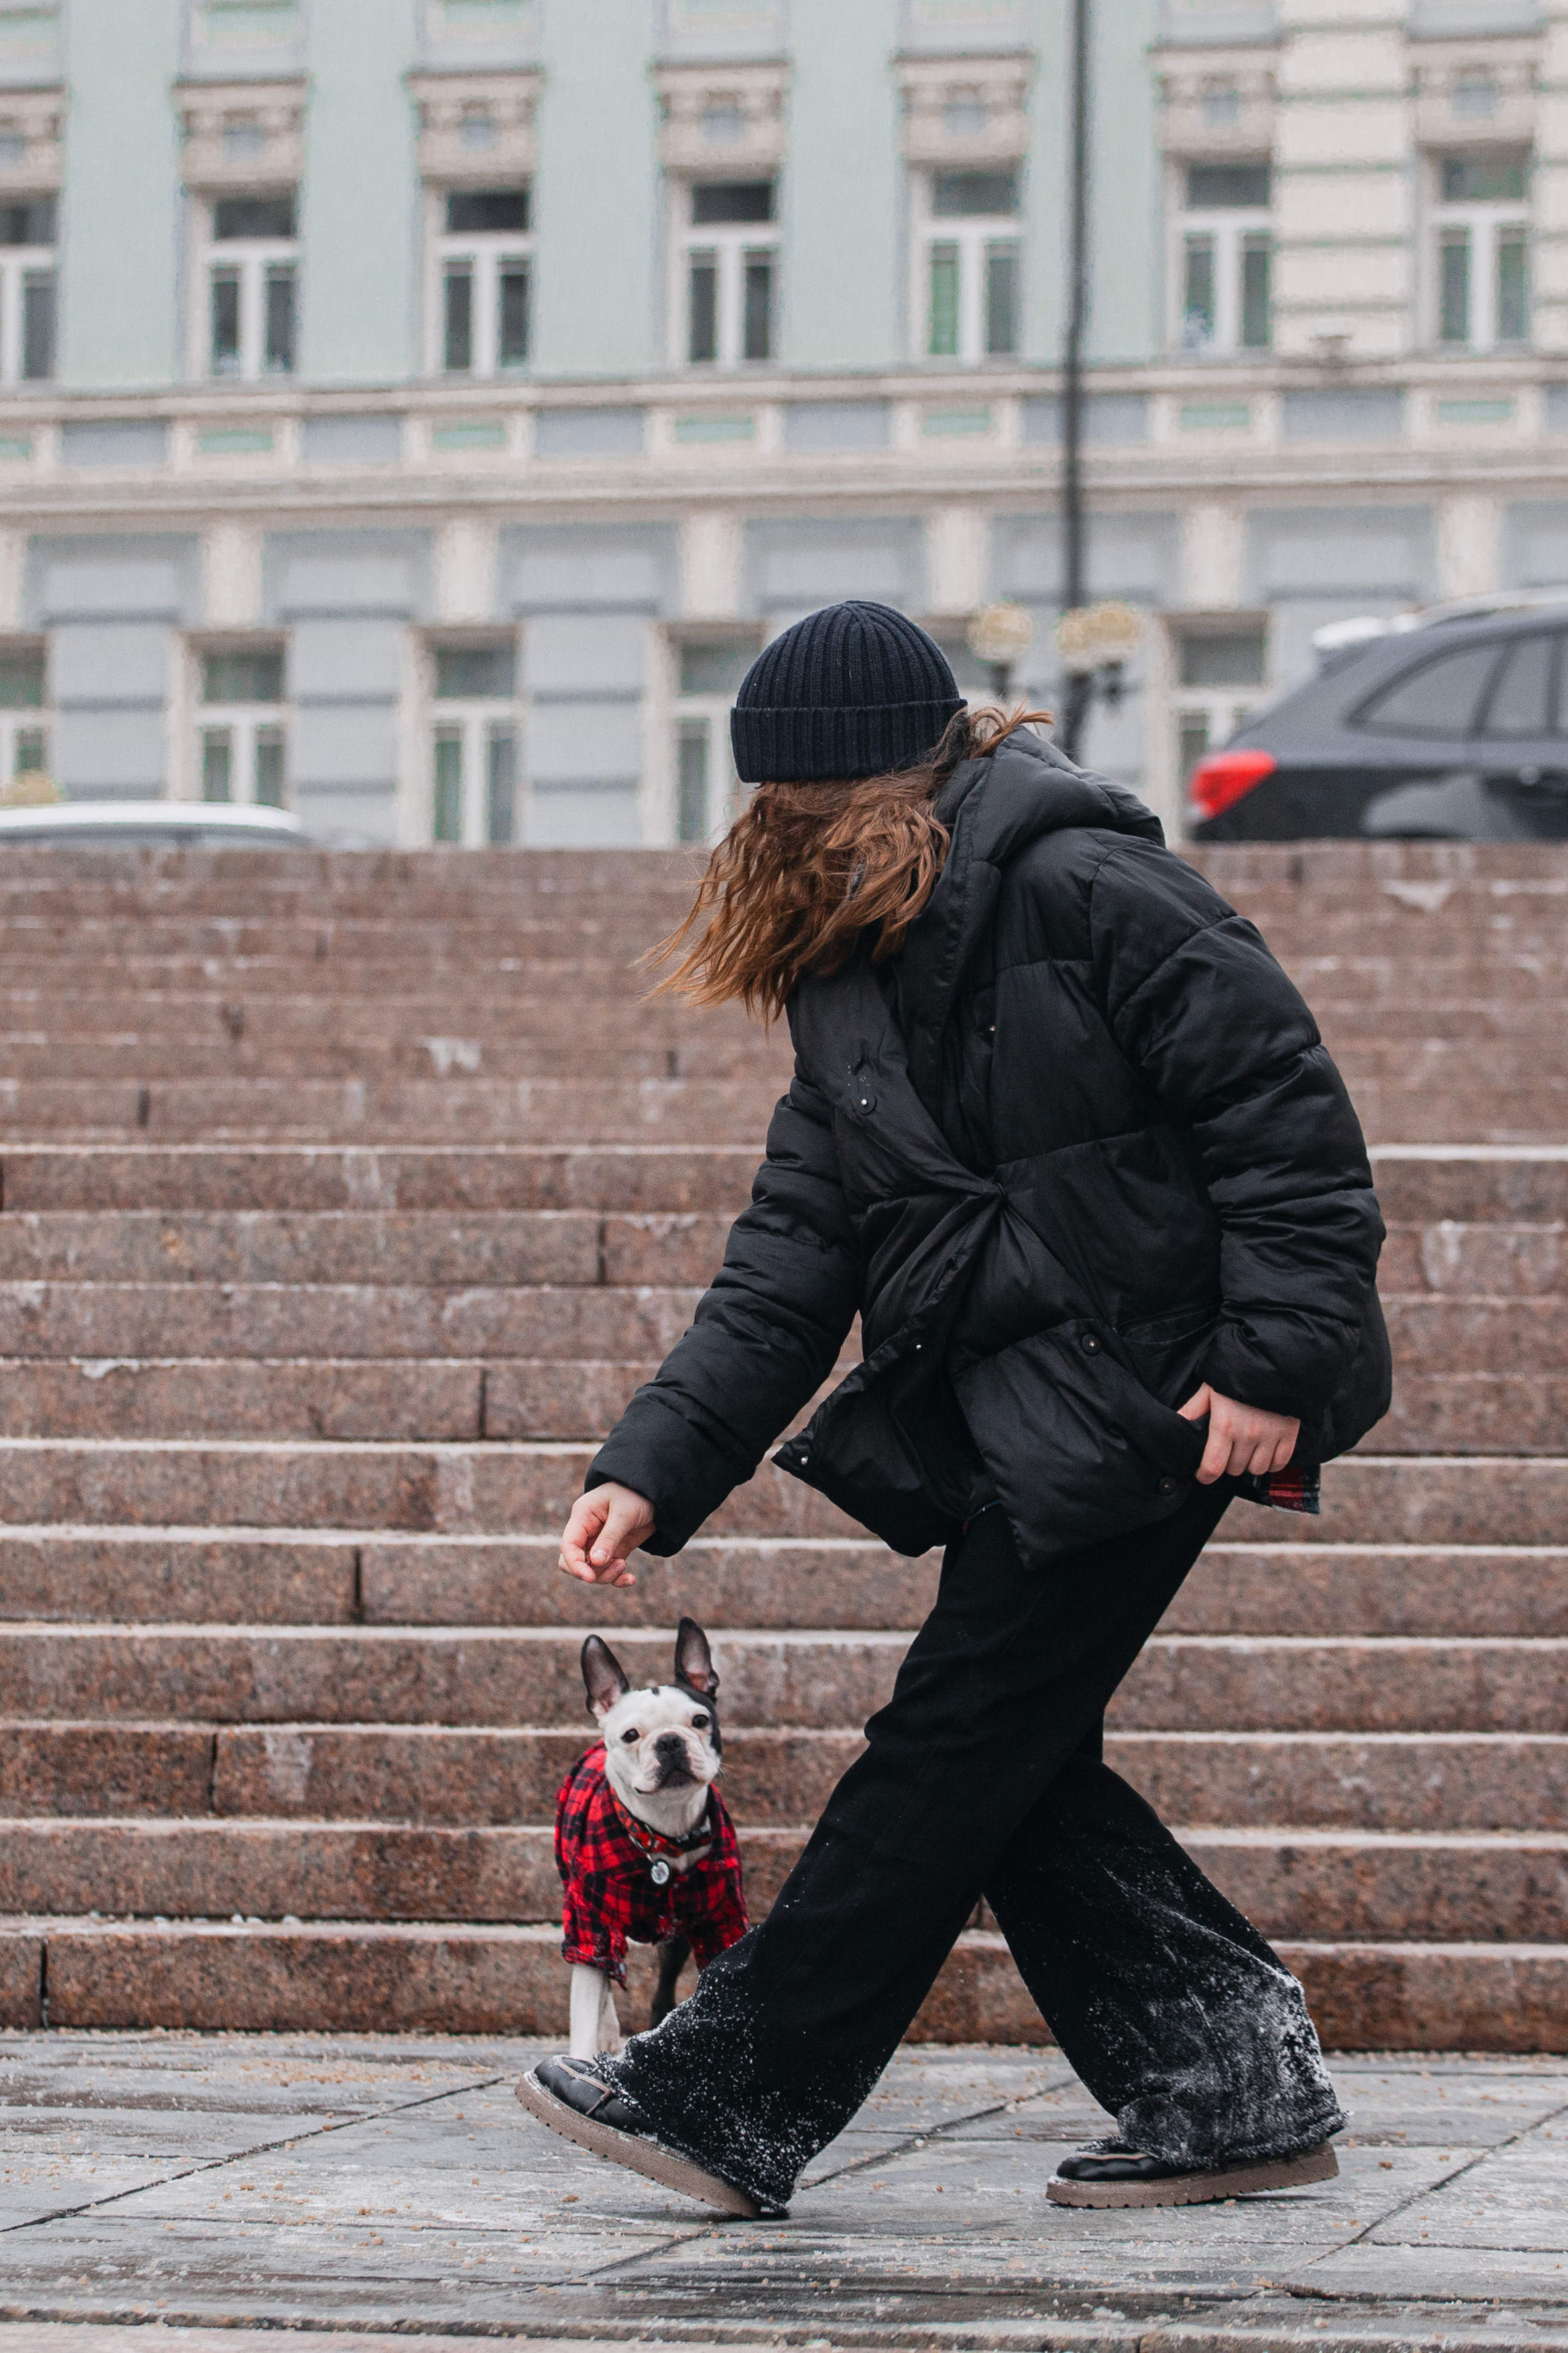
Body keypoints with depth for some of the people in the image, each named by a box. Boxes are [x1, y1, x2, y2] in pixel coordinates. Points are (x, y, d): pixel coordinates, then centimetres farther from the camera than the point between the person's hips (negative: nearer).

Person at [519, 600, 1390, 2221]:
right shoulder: (855, 979, 13)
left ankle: (729, 2102, -2)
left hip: (1148, 1397, -9)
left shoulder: (1081, 888, -14)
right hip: (1019, 1413, 9)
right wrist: (656, 1466, -1)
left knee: (959, 1741, -5)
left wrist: (1276, 1359, -21)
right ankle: (1240, 2090, 13)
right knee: (1017, 1771, 6)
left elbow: (1282, 1105, -16)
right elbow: (793, 1257, 9)